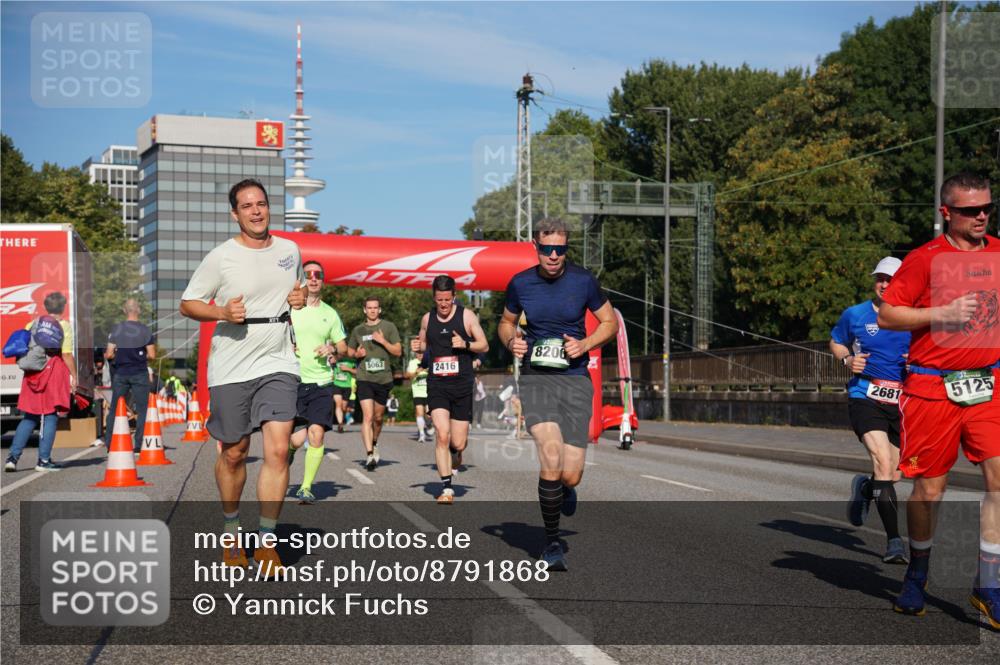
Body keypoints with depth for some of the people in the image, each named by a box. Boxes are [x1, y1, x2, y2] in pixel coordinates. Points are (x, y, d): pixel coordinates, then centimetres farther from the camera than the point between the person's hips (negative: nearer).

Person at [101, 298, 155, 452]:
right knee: (141, 410, 4)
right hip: (139, 374, -2)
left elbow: (109, 354, -5)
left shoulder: (116, 329, -1)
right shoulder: (145, 330, -5)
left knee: (114, 409, 11)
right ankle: (139, 444, -1)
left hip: (120, 374, 2)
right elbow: (151, 355, -8)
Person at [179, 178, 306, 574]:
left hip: (278, 363, 2)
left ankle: (266, 543, -3)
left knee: (278, 450, -11)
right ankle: (231, 530, 31)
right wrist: (222, 312, -17)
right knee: (233, 454, 9)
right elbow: (187, 304, 1)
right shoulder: (221, 257, -5)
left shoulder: (289, 251, 8)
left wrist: (300, 297, 3)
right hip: (231, 368, -2)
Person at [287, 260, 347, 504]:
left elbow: (343, 348, 18)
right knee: (297, 438, -9)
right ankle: (288, 451, 28)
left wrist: (332, 349, -4)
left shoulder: (330, 314, 12)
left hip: (321, 383, 2)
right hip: (293, 381, -2)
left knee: (316, 434, -10)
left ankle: (306, 488, 2)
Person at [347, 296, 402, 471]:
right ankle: (369, 455, -19)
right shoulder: (358, 330, 9)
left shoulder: (389, 327, 3)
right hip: (364, 378, -1)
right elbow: (349, 351, 21)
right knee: (367, 416, -15)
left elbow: (398, 351, 1)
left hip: (383, 378, 1)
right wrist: (356, 354, -2)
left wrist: (383, 341, -13)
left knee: (378, 417, 14)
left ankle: (374, 443, 40)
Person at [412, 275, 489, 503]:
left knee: (458, 443, 1)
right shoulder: (427, 319, 8)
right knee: (441, 435, -16)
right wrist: (418, 347, 0)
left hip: (462, 384, -1)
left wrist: (466, 344, -18)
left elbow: (484, 346, 2)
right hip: (437, 384, 1)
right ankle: (447, 488, -9)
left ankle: (456, 452, 40)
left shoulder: (467, 316, -1)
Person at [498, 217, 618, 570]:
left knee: (570, 475, -6)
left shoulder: (583, 281, -1)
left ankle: (565, 488, 37)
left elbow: (610, 322, 10)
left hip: (575, 380, 0)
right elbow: (506, 322, 19)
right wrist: (511, 340, -3)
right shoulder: (520, 283, 2)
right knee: (551, 457, -21)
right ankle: (552, 542, -3)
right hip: (535, 378, 0)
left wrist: (585, 344, -7)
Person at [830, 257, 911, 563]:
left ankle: (864, 488, 48)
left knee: (893, 475, 11)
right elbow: (835, 342, 18)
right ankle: (894, 540, -18)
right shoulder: (854, 315, 3)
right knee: (883, 464, -22)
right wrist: (848, 360, -3)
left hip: (901, 403, 3)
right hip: (865, 398, -3)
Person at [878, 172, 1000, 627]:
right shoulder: (925, 259, -4)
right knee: (929, 489, 4)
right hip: (932, 387, -3)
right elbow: (886, 316, -6)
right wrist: (944, 313, -15)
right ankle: (916, 575, 27)